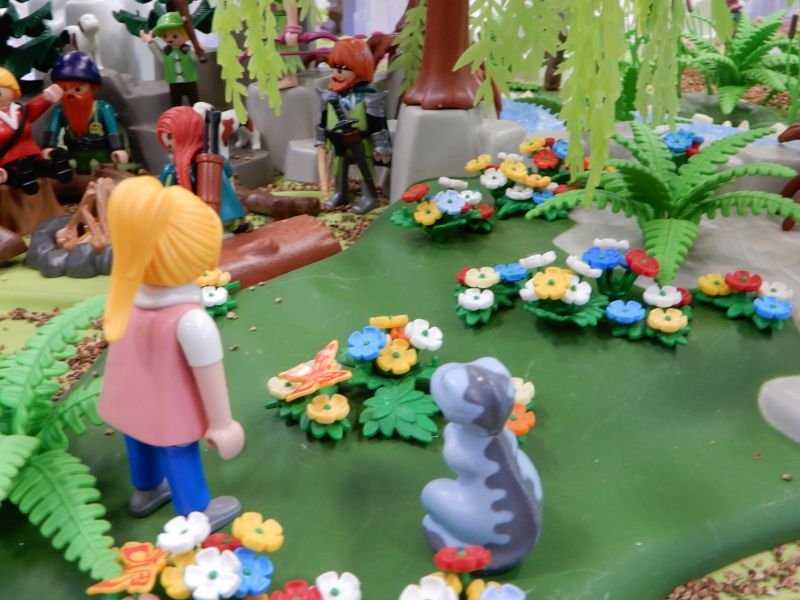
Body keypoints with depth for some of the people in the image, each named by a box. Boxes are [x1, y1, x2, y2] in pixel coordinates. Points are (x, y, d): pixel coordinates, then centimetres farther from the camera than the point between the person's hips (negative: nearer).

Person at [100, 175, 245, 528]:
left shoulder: (125, 296, -19)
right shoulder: (191, 320, -38)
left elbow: (126, 348, -1)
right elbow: (208, 377, -26)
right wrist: (222, 425, -12)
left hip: (130, 399, 6)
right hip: (169, 412, -6)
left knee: (141, 447, 30)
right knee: (180, 459, 19)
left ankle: (146, 492, 60)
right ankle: (195, 518, 45)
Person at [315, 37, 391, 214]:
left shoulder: (369, 97, -16)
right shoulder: (330, 94, 0)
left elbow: (378, 125, -14)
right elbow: (323, 120, 10)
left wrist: (381, 148, -13)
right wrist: (321, 140, 14)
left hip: (361, 144, -5)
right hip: (338, 144, 6)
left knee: (366, 170, 7)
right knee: (339, 168, 18)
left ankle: (369, 196, 19)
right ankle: (340, 193, 34)